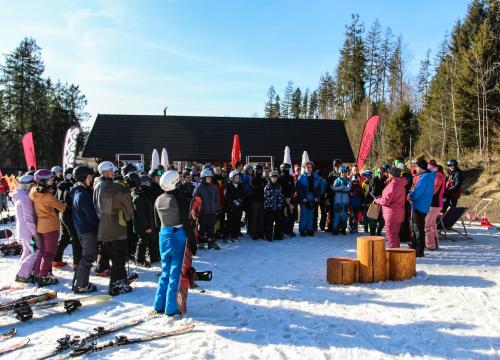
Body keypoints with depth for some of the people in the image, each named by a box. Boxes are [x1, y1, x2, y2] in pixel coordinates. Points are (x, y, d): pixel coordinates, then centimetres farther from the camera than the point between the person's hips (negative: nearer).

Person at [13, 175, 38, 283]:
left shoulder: (18, 196, 8)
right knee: (36, 252, -2)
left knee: (27, 251, 19)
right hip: (28, 230, -10)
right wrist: (35, 233, -17)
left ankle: (24, 273, 28)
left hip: (22, 228, 10)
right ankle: (22, 275, 2)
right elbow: (28, 218, -23)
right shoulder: (25, 198, -23)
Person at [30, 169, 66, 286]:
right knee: (50, 252, 4)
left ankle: (37, 273, 28)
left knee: (43, 250, 21)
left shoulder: (34, 193, -1)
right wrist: (66, 204, 5)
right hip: (50, 226, -8)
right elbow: (61, 208, -15)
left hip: (40, 226, 8)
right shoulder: (48, 196, -24)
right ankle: (43, 277, 8)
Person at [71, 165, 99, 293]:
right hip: (88, 230, -10)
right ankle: (81, 286, 8)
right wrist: (100, 226, -7)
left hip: (81, 229, 10)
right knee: (88, 258, 1)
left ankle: (78, 282, 28)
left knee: (85, 256, 20)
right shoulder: (83, 195, -22)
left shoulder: (77, 192, 9)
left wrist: (97, 225, 12)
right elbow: (91, 215, -20)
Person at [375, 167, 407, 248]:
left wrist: (377, 200, 0)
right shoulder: (401, 184, 12)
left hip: (392, 214, -10)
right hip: (398, 214, 10)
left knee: (391, 235, -3)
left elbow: (385, 201, -19)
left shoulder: (393, 184, -19)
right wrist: (381, 197, 7)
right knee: (395, 235, 19)